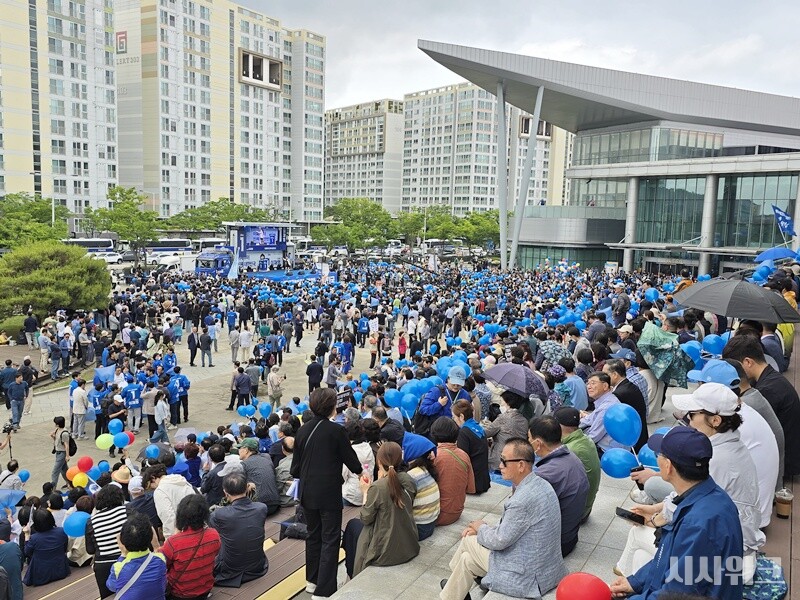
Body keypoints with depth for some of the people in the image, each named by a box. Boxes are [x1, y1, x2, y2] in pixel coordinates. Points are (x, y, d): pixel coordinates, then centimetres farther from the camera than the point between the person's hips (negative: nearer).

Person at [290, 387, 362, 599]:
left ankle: (312, 580, 31)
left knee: (313, 535, 20)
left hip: (308, 492, 6)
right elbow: (350, 457, -4)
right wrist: (359, 470, 17)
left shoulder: (302, 430, 2)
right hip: (329, 492, -6)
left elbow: (296, 465, 8)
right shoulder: (336, 430, -15)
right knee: (330, 539, 1)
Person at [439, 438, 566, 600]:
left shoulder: (524, 498, -29)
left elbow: (499, 541, -18)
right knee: (468, 558, 14)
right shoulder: (539, 484, 0)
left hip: (529, 576, -8)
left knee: (468, 540, 8)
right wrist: (485, 529, 6)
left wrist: (481, 528, 2)